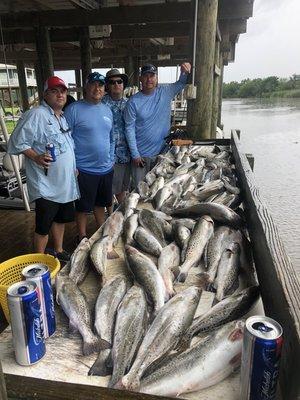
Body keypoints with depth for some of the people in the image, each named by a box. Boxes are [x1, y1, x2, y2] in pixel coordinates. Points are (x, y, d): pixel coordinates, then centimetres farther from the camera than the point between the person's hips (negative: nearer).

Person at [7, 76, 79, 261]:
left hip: (65, 182, 9)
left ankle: (59, 251, 40)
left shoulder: (64, 117, 13)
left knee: (61, 218, 21)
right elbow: (18, 142, -15)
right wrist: (36, 157, -25)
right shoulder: (36, 115, -14)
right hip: (46, 185, -8)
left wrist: (74, 167, 17)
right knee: (44, 226, 1)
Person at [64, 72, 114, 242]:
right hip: (84, 170, -6)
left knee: (101, 203, 20)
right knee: (83, 207, 9)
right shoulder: (74, 109, -10)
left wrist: (111, 160, 13)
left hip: (106, 169, 6)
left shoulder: (107, 110, 9)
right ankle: (83, 239, 26)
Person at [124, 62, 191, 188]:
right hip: (142, 155, -2)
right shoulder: (133, 102, -9)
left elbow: (181, 83, 13)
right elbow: (129, 129, -10)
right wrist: (135, 155, -12)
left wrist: (184, 72, -11)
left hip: (162, 152, 3)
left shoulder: (165, 92, -1)